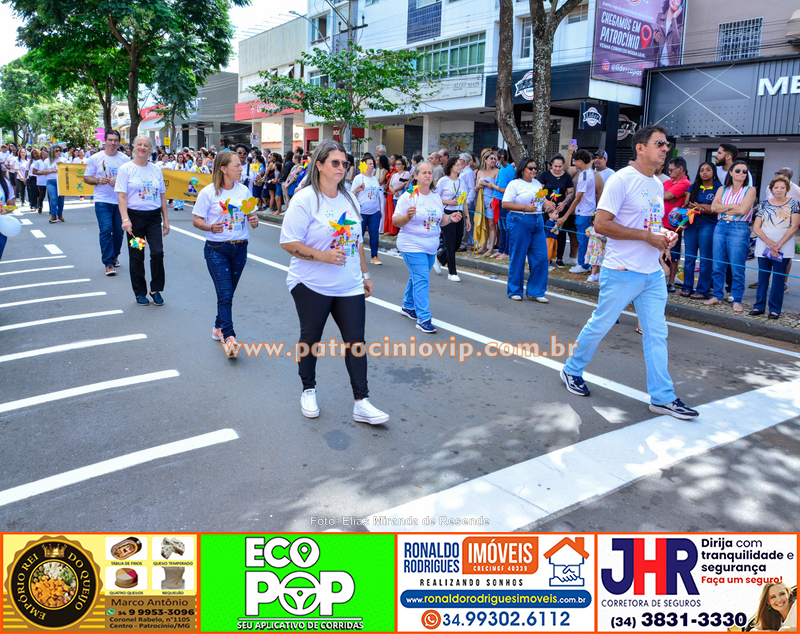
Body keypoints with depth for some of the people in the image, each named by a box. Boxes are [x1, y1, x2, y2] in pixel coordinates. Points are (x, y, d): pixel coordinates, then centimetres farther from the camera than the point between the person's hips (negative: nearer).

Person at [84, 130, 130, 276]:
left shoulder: (125, 159, 4)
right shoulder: (96, 158, 2)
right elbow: (86, 177, 5)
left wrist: (118, 182, -13)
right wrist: (98, 180, -14)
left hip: (121, 201, 2)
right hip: (102, 201, -2)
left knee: (119, 231, 10)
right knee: (106, 230, -10)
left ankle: (114, 256, 32)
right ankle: (109, 263, -7)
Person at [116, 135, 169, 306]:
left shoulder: (156, 170, 9)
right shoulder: (125, 169, -1)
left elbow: (162, 196, 13)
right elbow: (122, 196, -8)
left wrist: (166, 220, 9)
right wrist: (125, 219, -20)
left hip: (154, 217, 2)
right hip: (135, 216, -2)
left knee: (158, 252, -10)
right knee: (136, 256, 4)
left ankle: (156, 289, 8)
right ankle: (140, 293, 18)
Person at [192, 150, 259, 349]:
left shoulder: (243, 190, 5)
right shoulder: (208, 192, -8)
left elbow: (251, 215, 12)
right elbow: (196, 220, -4)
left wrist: (254, 221, -11)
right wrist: (210, 227, -23)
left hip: (240, 248, 5)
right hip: (217, 249, -4)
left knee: (228, 293, 13)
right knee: (225, 294, -11)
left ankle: (219, 328, 30)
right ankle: (229, 338, -12)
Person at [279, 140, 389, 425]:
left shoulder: (349, 198, 9)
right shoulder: (305, 199, -11)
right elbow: (288, 242, -15)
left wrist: (365, 274, 15)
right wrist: (323, 256, -24)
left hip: (350, 286, 5)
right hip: (312, 285, -5)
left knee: (355, 340, 1)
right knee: (310, 339, 11)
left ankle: (361, 403, 5)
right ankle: (308, 391, 32)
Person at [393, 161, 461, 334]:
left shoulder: (436, 197, 9)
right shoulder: (408, 196, -10)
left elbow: (440, 220, 17)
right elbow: (396, 221, -12)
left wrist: (450, 218, -3)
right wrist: (408, 216, -31)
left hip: (431, 246, 7)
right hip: (413, 245, -7)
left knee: (417, 277, 18)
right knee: (421, 280, -12)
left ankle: (408, 306, 37)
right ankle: (423, 319, -10)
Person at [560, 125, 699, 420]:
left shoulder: (657, 184, 13)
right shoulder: (622, 179, -12)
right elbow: (601, 223, -19)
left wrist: (665, 235, 2)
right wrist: (647, 236, -20)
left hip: (653, 273, 7)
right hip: (623, 272, -7)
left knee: (656, 334, 7)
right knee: (599, 324, 6)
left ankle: (662, 397, 14)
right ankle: (572, 370, 28)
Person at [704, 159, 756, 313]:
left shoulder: (750, 190, 4)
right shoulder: (722, 190, 14)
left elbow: (743, 210, -10)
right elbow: (714, 207, -1)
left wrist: (724, 209, -1)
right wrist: (733, 206, -7)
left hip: (740, 229, -4)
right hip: (721, 227, 4)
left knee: (737, 268, -4)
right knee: (718, 266, 6)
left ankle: (737, 301, 4)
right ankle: (717, 296, 17)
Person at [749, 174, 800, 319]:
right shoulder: (764, 203, 8)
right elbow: (756, 227, 1)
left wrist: (779, 244, -15)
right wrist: (769, 242, -12)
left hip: (783, 248, -2)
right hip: (763, 246, 2)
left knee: (778, 278, -3)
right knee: (762, 276, 4)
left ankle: (775, 309, 2)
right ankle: (759, 306, 11)